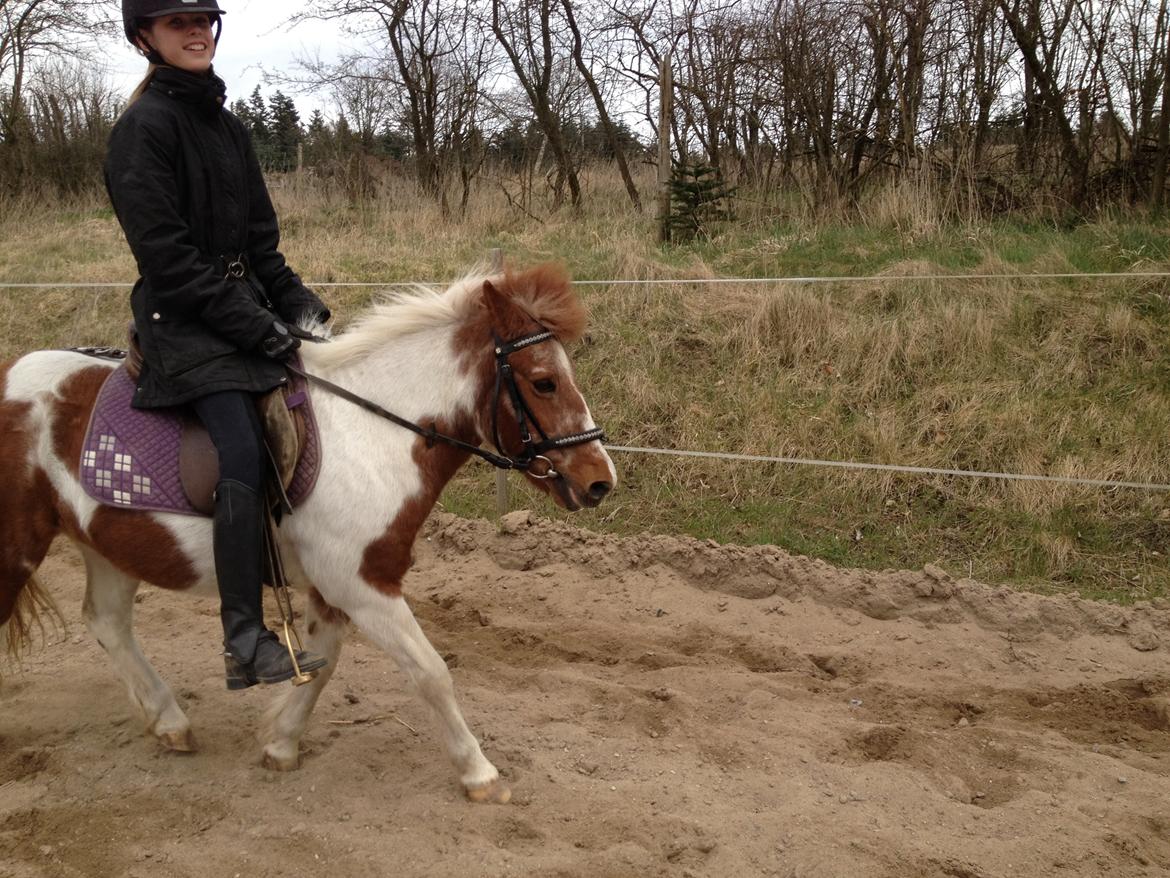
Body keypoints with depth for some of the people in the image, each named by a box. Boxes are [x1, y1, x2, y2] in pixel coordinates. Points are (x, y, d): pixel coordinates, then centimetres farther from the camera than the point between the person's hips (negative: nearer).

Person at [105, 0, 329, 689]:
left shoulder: (228, 128, 15)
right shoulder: (145, 127, -10)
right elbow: (165, 252, -16)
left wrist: (298, 304, -1)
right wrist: (256, 325, -18)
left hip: (246, 306, 9)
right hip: (183, 320, -9)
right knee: (245, 453, -23)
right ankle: (245, 644, -21)